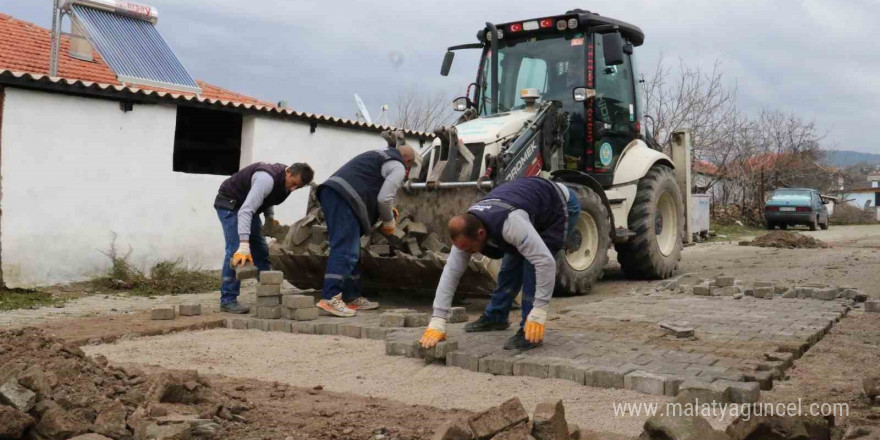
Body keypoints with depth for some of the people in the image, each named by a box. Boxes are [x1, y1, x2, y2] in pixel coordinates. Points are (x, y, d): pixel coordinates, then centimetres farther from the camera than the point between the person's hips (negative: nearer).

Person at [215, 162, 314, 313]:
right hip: (229, 203, -9)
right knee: (236, 250, -19)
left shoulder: (285, 180, -8)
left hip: (247, 204, 9)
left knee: (261, 250, 5)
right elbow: (245, 211, -43)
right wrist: (244, 245, -51)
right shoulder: (267, 179, -36)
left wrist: (270, 217, -7)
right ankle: (227, 300, -14)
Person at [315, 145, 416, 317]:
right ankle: (330, 298, -19)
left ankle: (352, 297, 17)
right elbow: (384, 198, -7)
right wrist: (389, 222, 10)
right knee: (345, 251, -12)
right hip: (344, 198, -10)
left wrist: (386, 210, 36)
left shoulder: (380, 155, 32)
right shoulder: (398, 168, 4)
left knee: (350, 251, 13)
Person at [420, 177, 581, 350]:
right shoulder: (467, 229, -19)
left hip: (562, 206, -7)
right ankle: (495, 317, 26)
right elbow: (451, 271, -16)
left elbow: (545, 262, -42)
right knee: (511, 261, 8)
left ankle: (530, 331, -11)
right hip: (537, 204, 7)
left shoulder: (509, 224, -43)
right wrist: (437, 322, -20)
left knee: (532, 263, -20)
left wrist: (539, 312, -40)